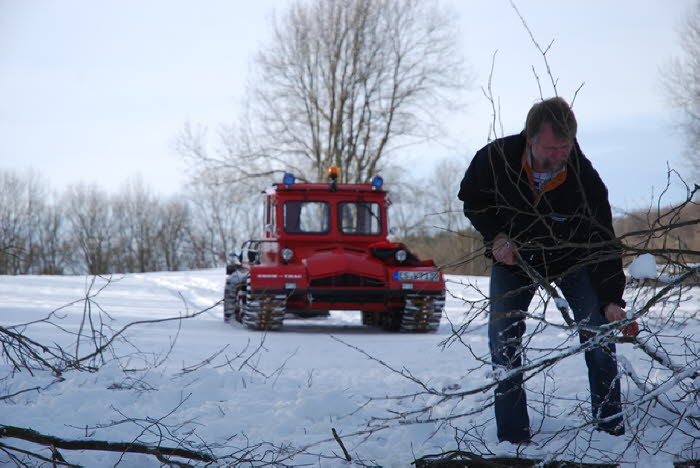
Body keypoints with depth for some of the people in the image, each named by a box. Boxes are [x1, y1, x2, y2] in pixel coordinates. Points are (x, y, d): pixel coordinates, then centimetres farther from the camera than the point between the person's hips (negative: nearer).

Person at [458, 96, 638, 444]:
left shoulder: (586, 180, -32)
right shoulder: (495, 158, -28)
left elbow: (602, 244, -28)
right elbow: (471, 197, -6)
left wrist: (611, 301, -38)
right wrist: (496, 235, -21)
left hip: (571, 259, -1)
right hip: (512, 257, 1)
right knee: (503, 339, -8)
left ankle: (610, 427, 0)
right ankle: (513, 437, -2)